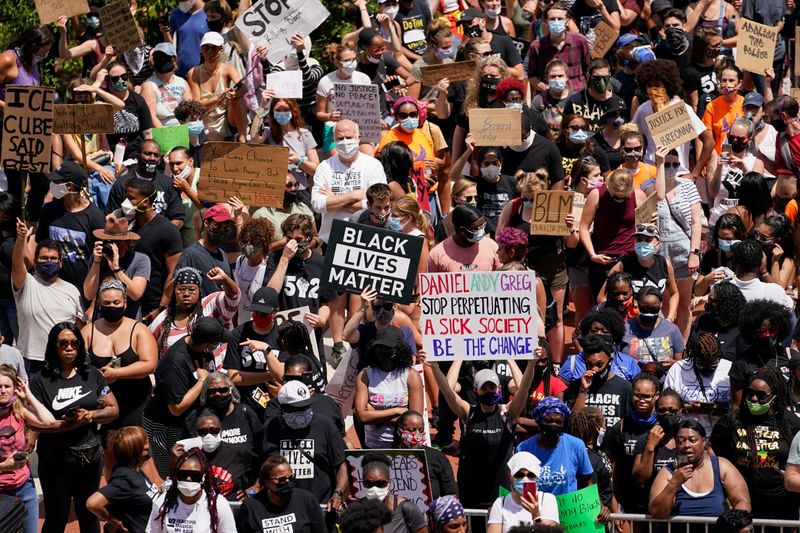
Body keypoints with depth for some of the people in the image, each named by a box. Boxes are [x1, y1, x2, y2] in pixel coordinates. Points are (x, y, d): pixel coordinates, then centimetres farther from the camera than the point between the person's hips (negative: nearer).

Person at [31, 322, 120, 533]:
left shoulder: (92, 375, 3)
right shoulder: (41, 380, -9)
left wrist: (90, 415, -15)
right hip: (56, 458, -3)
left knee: (89, 515, 16)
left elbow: (113, 410, 4)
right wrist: (72, 424, -24)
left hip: (90, 455, 3)